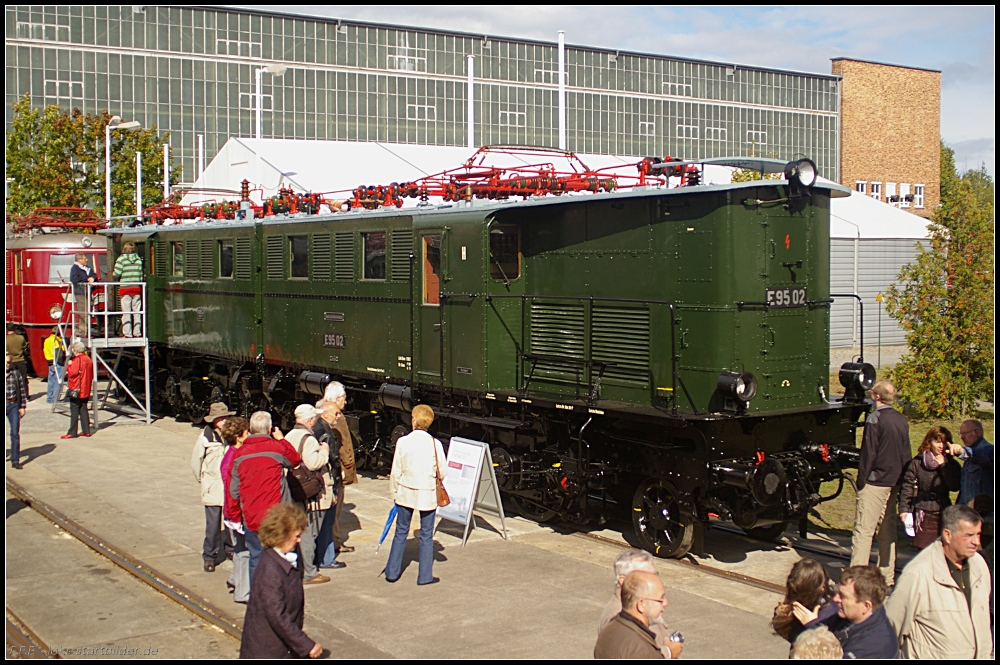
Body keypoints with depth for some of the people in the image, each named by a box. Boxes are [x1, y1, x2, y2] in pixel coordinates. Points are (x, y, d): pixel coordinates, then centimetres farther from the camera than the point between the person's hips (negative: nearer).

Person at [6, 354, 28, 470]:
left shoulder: (16, 374, 2)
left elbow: (22, 391, 5)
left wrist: (23, 407, 2)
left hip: (13, 405, 0)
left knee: (15, 433, -4)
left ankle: (15, 460, -2)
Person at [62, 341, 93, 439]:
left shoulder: (77, 360, -14)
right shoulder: (88, 359, 12)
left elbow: (72, 373, -22)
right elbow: (91, 375, 17)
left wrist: (69, 365, -6)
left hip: (76, 390, -8)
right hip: (86, 390, 8)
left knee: (74, 411, -5)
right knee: (83, 410, 11)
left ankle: (72, 433, -5)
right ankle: (86, 431, 9)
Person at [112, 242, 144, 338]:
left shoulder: (121, 259, -3)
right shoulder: (139, 259, 8)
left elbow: (116, 274, -9)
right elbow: (142, 274, 5)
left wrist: (117, 280, 11)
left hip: (125, 288, -3)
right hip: (137, 288, 3)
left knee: (126, 312, -1)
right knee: (137, 311, 7)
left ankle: (127, 333, -4)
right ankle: (137, 332, 6)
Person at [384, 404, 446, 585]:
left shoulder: (402, 442, -8)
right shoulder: (435, 443, -10)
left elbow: (396, 472, -3)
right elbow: (442, 472, -4)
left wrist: (394, 493, 10)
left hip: (406, 493, 1)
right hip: (428, 495, -1)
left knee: (401, 532, 15)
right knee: (426, 535, 9)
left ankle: (392, 572, 19)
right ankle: (425, 576, 12)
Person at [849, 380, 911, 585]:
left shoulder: (876, 419, -14)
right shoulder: (902, 420, 8)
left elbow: (868, 453, -14)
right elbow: (906, 455, 13)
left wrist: (861, 481, -8)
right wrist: (900, 480, 19)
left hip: (875, 483, -7)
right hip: (895, 483, 8)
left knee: (863, 530, -7)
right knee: (887, 530, 14)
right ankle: (886, 576, 18)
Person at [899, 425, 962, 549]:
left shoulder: (951, 464, 6)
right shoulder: (917, 462, 0)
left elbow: (955, 486, -8)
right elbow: (907, 486, 0)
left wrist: (943, 466, -10)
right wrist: (903, 508, -7)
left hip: (944, 514, 2)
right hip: (923, 514, -2)